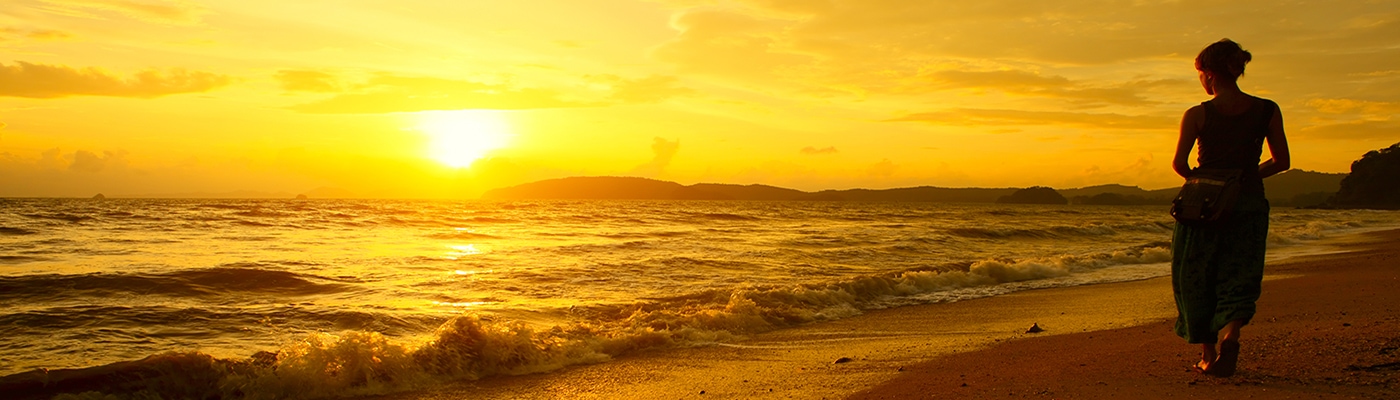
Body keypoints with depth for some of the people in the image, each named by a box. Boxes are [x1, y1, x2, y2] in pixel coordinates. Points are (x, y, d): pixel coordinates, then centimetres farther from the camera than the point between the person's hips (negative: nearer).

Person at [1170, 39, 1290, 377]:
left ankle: (1208, 354, 17)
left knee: (1196, 281, 12)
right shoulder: (1267, 111, 0)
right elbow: (1281, 161, 3)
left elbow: (1178, 163, -10)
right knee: (1238, 280, 9)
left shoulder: (1197, 115, -8)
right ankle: (1230, 335, -19)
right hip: (1249, 204, 2)